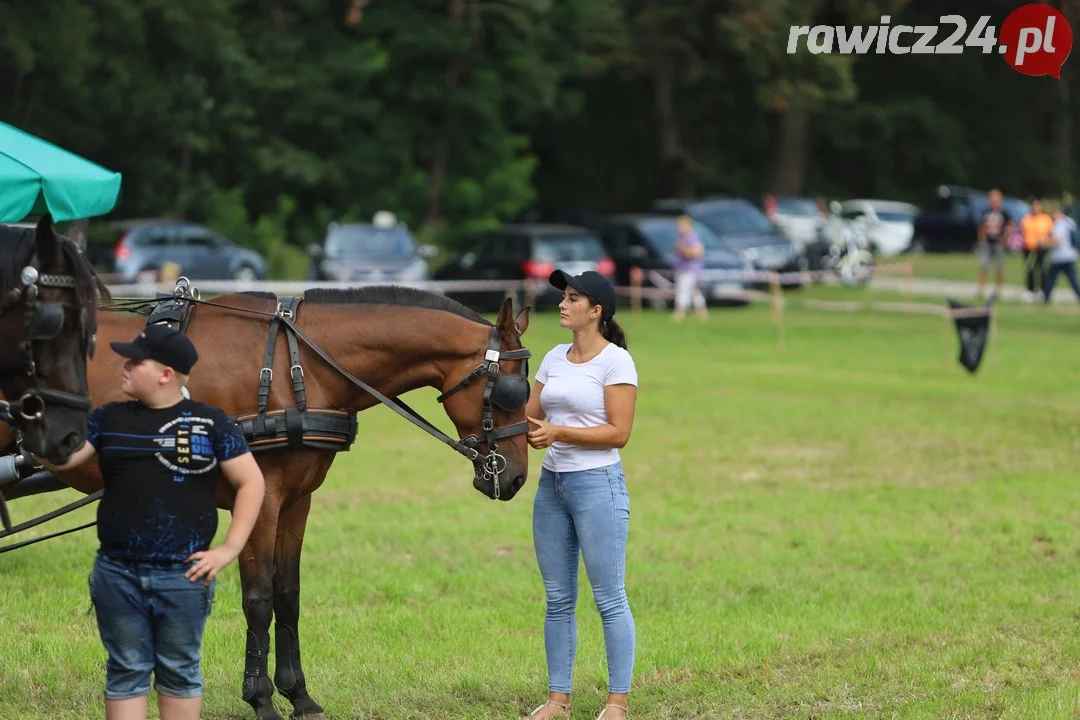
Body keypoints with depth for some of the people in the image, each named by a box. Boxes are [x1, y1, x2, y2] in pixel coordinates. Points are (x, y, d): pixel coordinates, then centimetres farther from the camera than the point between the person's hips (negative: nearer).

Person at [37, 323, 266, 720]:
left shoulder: (212, 423, -2)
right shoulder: (108, 419, 6)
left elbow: (251, 482, -1)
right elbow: (58, 459, 0)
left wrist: (229, 549, -7)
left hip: (183, 574, -2)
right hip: (117, 573, 2)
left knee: (179, 672, 10)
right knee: (126, 671, 7)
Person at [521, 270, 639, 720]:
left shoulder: (615, 361, -9)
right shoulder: (555, 358, 12)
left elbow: (619, 432, -15)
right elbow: (529, 417, 16)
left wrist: (558, 431, -20)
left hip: (597, 483, -7)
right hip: (552, 483, 7)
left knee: (609, 598, -3)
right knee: (557, 599, 9)